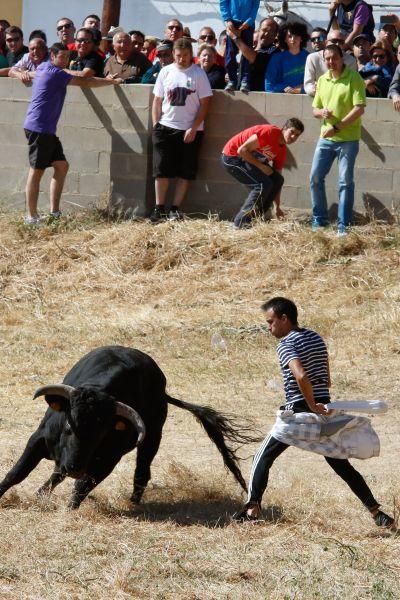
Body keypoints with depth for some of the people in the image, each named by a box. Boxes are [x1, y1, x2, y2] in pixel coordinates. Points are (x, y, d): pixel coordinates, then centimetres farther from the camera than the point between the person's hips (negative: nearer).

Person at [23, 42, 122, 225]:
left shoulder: (44, 67, 15)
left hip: (47, 129, 10)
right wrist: (112, 81, 0)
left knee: (61, 166, 8)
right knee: (37, 170, -8)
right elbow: (85, 83, -10)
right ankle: (31, 216, -8)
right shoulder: (54, 73, -12)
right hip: (38, 127, -10)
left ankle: (54, 211, 5)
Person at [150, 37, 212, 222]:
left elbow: (204, 103, -5)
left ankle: (176, 209, 6)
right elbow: (157, 101, 10)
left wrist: (194, 128, -12)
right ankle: (159, 208, 3)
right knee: (161, 169, -1)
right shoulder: (166, 72, 6)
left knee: (185, 172, 1)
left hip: (190, 130, -2)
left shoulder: (198, 74, -3)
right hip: (165, 127, 2)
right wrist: (155, 125, 1)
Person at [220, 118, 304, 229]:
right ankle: (241, 222, -19)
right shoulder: (269, 132, -23)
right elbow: (242, 150, -26)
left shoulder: (282, 150, 3)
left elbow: (276, 180, 9)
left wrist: (277, 207, 7)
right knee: (263, 184, -20)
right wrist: (261, 166, -22)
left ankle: (254, 218, 3)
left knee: (278, 180, 1)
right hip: (231, 157, -9)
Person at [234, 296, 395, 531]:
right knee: (342, 465, 10)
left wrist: (313, 406, -20)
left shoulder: (286, 345, -13)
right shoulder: (316, 338, 11)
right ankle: (376, 512, 2)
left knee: (264, 458, 8)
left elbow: (301, 376, -30)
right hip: (324, 410, 7)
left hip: (299, 412, -7)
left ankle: (253, 508, 3)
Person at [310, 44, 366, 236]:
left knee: (345, 182, -2)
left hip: (348, 139, -6)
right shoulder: (322, 80, 10)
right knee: (315, 177, 5)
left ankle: (343, 226, 2)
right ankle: (319, 220, 18)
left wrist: (337, 127, -18)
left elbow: (359, 109, -16)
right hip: (326, 138, 6)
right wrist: (321, 112, -7)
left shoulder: (354, 78, -9)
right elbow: (315, 109, 18)